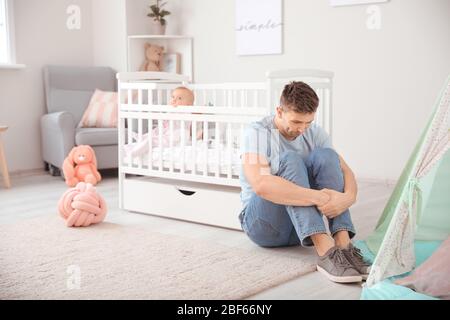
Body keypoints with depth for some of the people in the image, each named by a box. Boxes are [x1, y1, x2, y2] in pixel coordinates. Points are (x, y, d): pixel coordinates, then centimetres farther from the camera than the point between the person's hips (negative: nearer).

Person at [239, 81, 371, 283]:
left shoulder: (315, 134, 3)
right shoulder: (257, 133, -15)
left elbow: (344, 170, -4)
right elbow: (261, 184, -32)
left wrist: (348, 197, -29)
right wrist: (319, 197, -37)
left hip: (301, 228, 5)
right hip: (263, 223, -4)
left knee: (326, 156, -18)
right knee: (290, 159, -29)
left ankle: (343, 244, -30)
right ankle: (325, 251, -42)